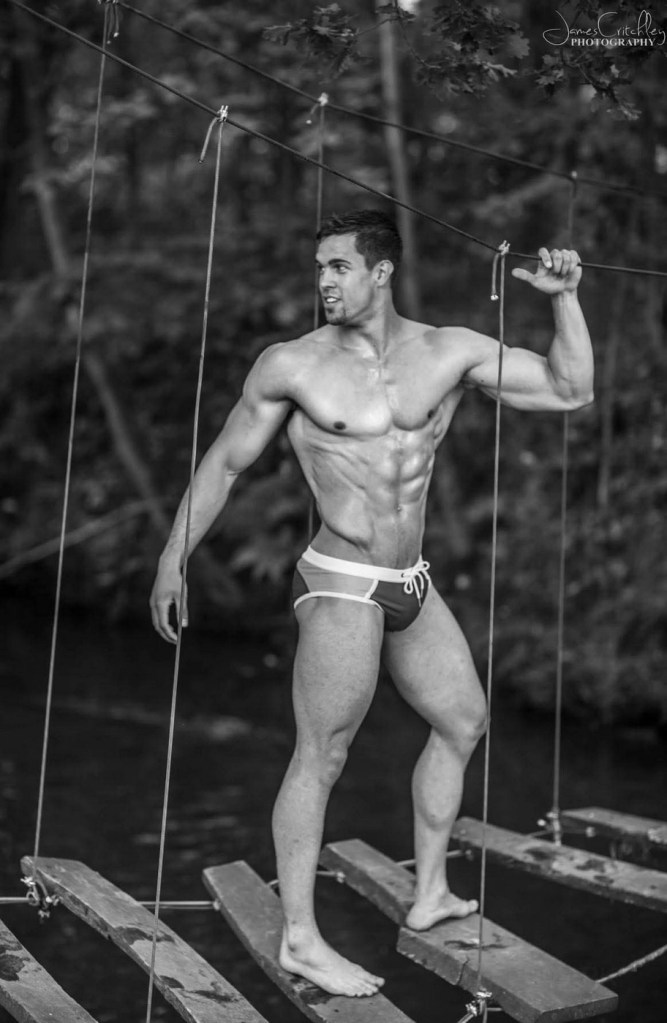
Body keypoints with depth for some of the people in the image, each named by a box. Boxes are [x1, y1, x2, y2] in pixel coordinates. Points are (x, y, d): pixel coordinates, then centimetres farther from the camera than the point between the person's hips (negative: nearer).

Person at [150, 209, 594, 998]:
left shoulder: (451, 352, 1)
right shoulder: (292, 365, -7)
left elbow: (571, 390, 3)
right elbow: (225, 462, 0)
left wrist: (564, 298, -8)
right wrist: (172, 560, -2)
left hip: (410, 585, 6)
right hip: (342, 586, -6)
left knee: (463, 721, 16)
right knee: (320, 757, -4)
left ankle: (429, 895, 33)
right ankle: (300, 939, 8)